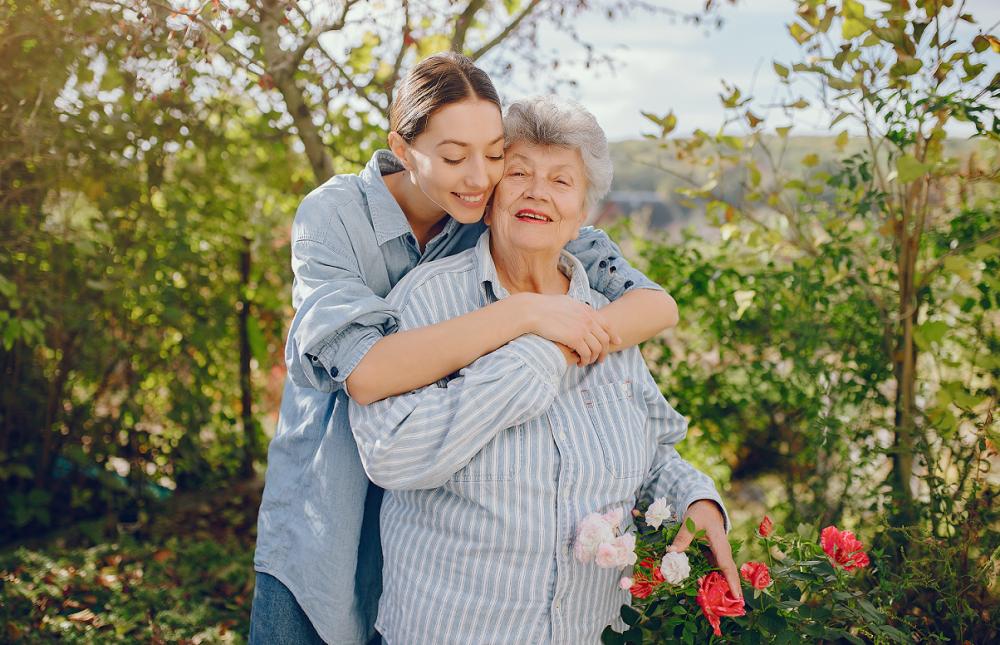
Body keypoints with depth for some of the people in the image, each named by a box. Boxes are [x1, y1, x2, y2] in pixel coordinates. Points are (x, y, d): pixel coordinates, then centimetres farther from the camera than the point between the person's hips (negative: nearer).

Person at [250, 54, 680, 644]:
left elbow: (658, 305, -12)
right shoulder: (333, 215, -16)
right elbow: (364, 371, -32)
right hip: (329, 524, -2)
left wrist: (572, 339, -31)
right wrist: (524, 312, -35)